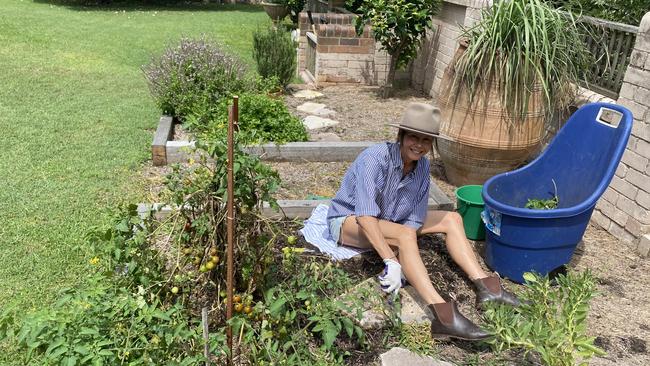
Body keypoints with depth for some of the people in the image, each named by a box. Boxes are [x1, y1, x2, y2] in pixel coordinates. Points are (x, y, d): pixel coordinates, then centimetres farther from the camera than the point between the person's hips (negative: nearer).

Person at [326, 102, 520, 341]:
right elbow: (365, 216, -39)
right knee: (404, 235, -36)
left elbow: (415, 220, -11)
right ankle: (442, 316, -43)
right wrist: (390, 262, -46)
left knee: (452, 219, -1)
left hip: (389, 221, 7)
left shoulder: (422, 165, -9)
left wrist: (401, 259, -26)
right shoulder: (375, 159, -29)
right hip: (348, 221, -7)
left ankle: (484, 286, -10)